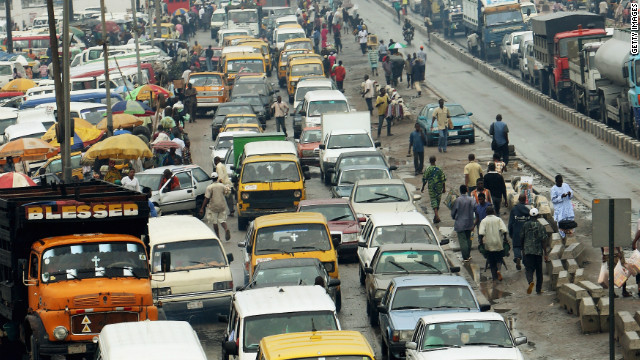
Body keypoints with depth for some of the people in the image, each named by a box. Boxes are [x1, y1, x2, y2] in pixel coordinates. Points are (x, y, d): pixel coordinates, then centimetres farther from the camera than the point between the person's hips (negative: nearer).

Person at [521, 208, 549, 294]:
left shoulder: (525, 225, 1)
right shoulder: (541, 226, -4)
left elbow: (521, 238, 6)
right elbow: (543, 240, -8)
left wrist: (523, 249, 21)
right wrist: (545, 254, -4)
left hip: (528, 251, 0)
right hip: (538, 251, 0)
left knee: (529, 269, 0)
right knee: (539, 271, 12)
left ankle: (530, 281, -31)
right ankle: (538, 289, 17)